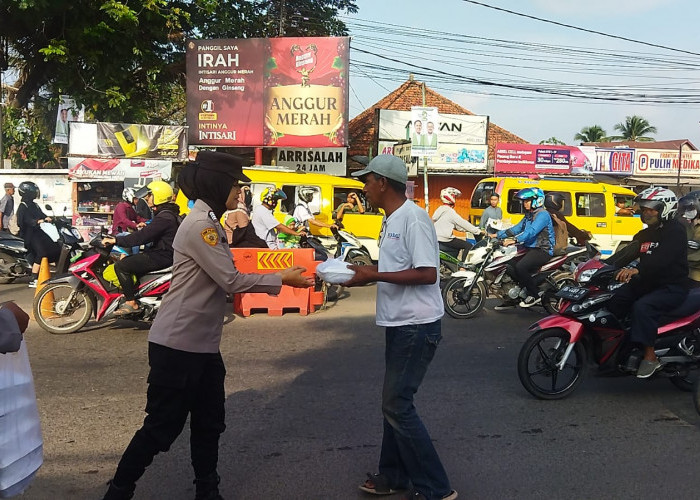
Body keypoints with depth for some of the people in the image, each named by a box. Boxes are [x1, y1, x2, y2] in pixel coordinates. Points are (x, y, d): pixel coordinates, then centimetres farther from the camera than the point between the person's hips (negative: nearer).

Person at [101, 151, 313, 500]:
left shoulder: (210, 223, 14)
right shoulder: (199, 225, -18)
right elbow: (232, 281, -19)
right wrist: (281, 280, -10)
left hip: (204, 344, 10)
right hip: (177, 345, -10)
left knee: (209, 425, 16)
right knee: (161, 427, 1)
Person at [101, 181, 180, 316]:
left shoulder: (164, 217, -20)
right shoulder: (170, 214, 14)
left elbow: (142, 237, -25)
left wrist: (116, 240, -22)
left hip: (160, 257, -11)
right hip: (164, 253, 11)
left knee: (120, 266, -15)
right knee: (127, 259, 22)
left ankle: (131, 302, -13)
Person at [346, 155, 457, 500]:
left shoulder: (412, 217, -18)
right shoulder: (391, 220, 13)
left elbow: (427, 273, -24)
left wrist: (374, 275, -21)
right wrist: (367, 273, 4)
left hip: (417, 326, -10)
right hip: (400, 323, 10)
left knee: (397, 406, -7)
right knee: (394, 402, 16)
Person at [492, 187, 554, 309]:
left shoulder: (542, 214, -12)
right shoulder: (529, 215, 19)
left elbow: (532, 231, -27)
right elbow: (517, 228, 20)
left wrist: (515, 240, -38)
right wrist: (498, 235, 11)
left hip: (543, 251, -10)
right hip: (530, 249, 10)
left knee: (520, 267, -30)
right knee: (508, 266, 1)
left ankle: (535, 295, -14)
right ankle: (511, 298, 10)